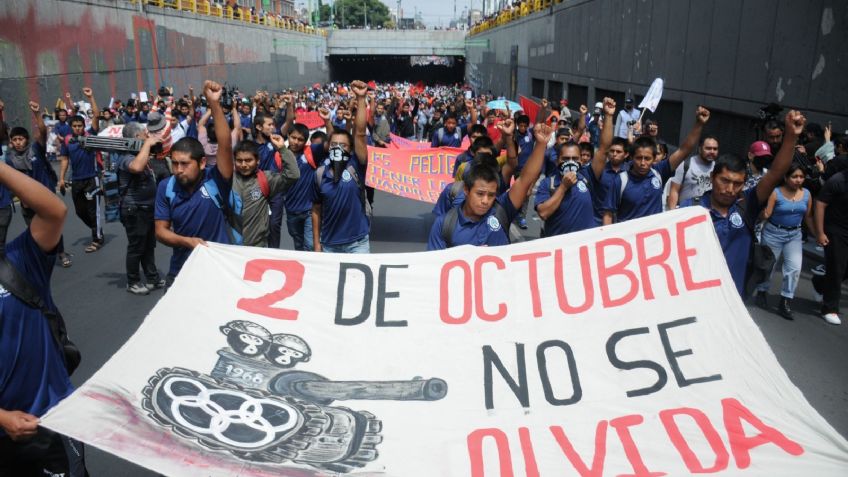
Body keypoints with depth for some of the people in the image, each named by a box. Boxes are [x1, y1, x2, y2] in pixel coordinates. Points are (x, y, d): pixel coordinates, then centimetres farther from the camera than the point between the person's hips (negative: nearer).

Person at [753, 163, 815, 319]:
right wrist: (763, 214, -38)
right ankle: (761, 293, 32)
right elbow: (766, 215, -16)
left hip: (795, 235, 4)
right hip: (773, 233, -3)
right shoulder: (775, 193, -15)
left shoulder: (806, 194, -1)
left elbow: (808, 217, 8)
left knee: (795, 268, -5)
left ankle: (785, 302, 3)